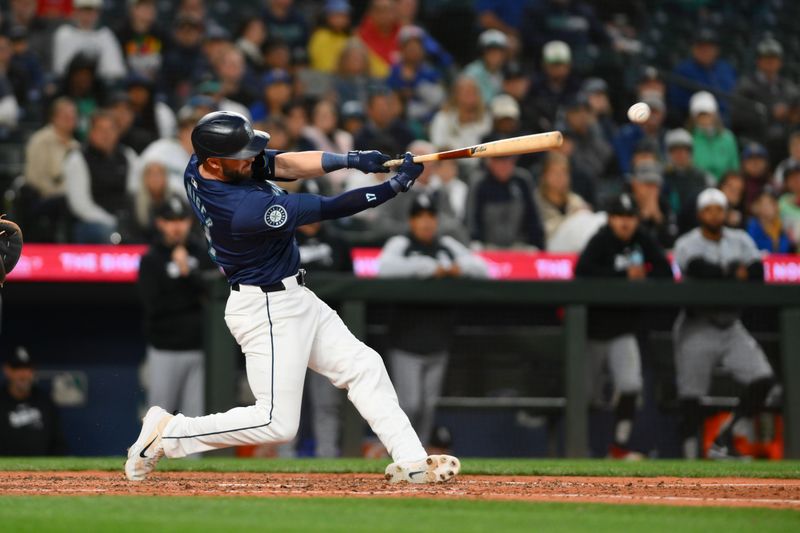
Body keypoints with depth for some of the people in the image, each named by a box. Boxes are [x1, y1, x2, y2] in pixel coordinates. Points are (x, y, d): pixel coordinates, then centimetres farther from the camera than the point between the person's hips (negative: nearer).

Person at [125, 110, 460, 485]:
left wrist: (346, 159, -19)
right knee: (276, 423, -7)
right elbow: (329, 209, -25)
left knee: (363, 367, 10)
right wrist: (396, 187, -19)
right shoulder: (247, 210, -32)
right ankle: (167, 433, 3)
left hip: (293, 299, 10)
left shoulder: (198, 167, -8)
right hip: (267, 311, -10)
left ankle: (412, 462, 10)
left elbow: (281, 165, -5)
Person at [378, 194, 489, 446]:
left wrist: (461, 267, -6)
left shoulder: (448, 246, 15)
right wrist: (430, 267, -19)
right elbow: (385, 268, -21)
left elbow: (483, 270, 16)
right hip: (407, 341, -5)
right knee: (410, 404, -10)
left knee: (429, 405, 7)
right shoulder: (400, 244, 0)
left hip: (438, 341, 5)